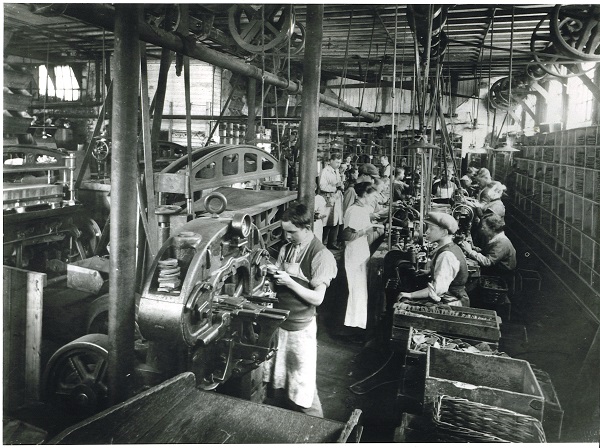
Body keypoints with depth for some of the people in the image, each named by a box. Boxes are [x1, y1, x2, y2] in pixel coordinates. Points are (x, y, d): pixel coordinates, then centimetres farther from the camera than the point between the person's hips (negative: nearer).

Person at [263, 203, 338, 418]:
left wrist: (289, 281, -23)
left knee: (302, 386, 4)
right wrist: (274, 273, -7)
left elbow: (317, 298, -18)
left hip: (301, 327, -7)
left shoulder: (321, 255, -16)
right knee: (278, 379, 19)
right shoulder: (286, 249, 4)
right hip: (279, 321, 7)